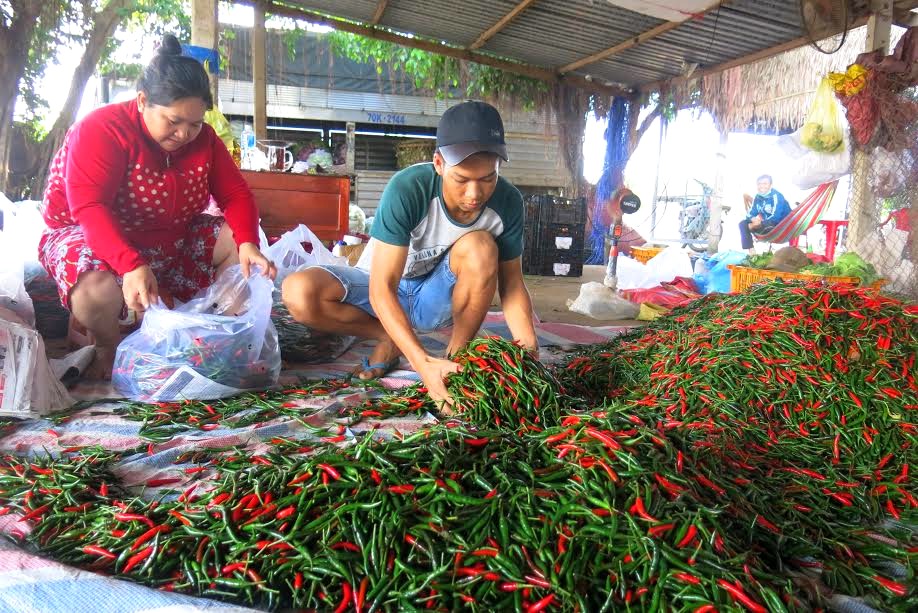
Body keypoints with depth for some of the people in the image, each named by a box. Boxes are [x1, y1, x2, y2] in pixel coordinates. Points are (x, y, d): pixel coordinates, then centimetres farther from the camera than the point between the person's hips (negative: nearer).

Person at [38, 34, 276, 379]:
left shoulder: (203, 138, -4)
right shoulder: (101, 130, -21)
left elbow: (235, 195, -6)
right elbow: (89, 208, -32)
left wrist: (248, 244, -28)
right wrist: (131, 266, -47)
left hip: (170, 240, 6)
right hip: (88, 236, -6)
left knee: (238, 242, -9)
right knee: (96, 290, -38)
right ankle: (108, 347, -3)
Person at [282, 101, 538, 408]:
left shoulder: (507, 202, -18)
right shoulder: (407, 189, -31)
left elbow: (511, 282, -10)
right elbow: (381, 290, -34)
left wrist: (529, 350, -28)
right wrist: (423, 364, -46)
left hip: (438, 297, 2)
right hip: (384, 291, -1)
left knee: (481, 247, -31)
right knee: (299, 292, -29)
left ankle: (456, 356, -11)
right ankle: (391, 340, -3)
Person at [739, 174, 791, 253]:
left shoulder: (776, 196, -18)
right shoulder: (758, 197, 3)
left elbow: (775, 218, -27)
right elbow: (751, 213, 6)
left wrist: (759, 223, -24)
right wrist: (753, 219, -17)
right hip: (766, 223, 8)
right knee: (743, 224, -3)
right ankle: (751, 250, -9)